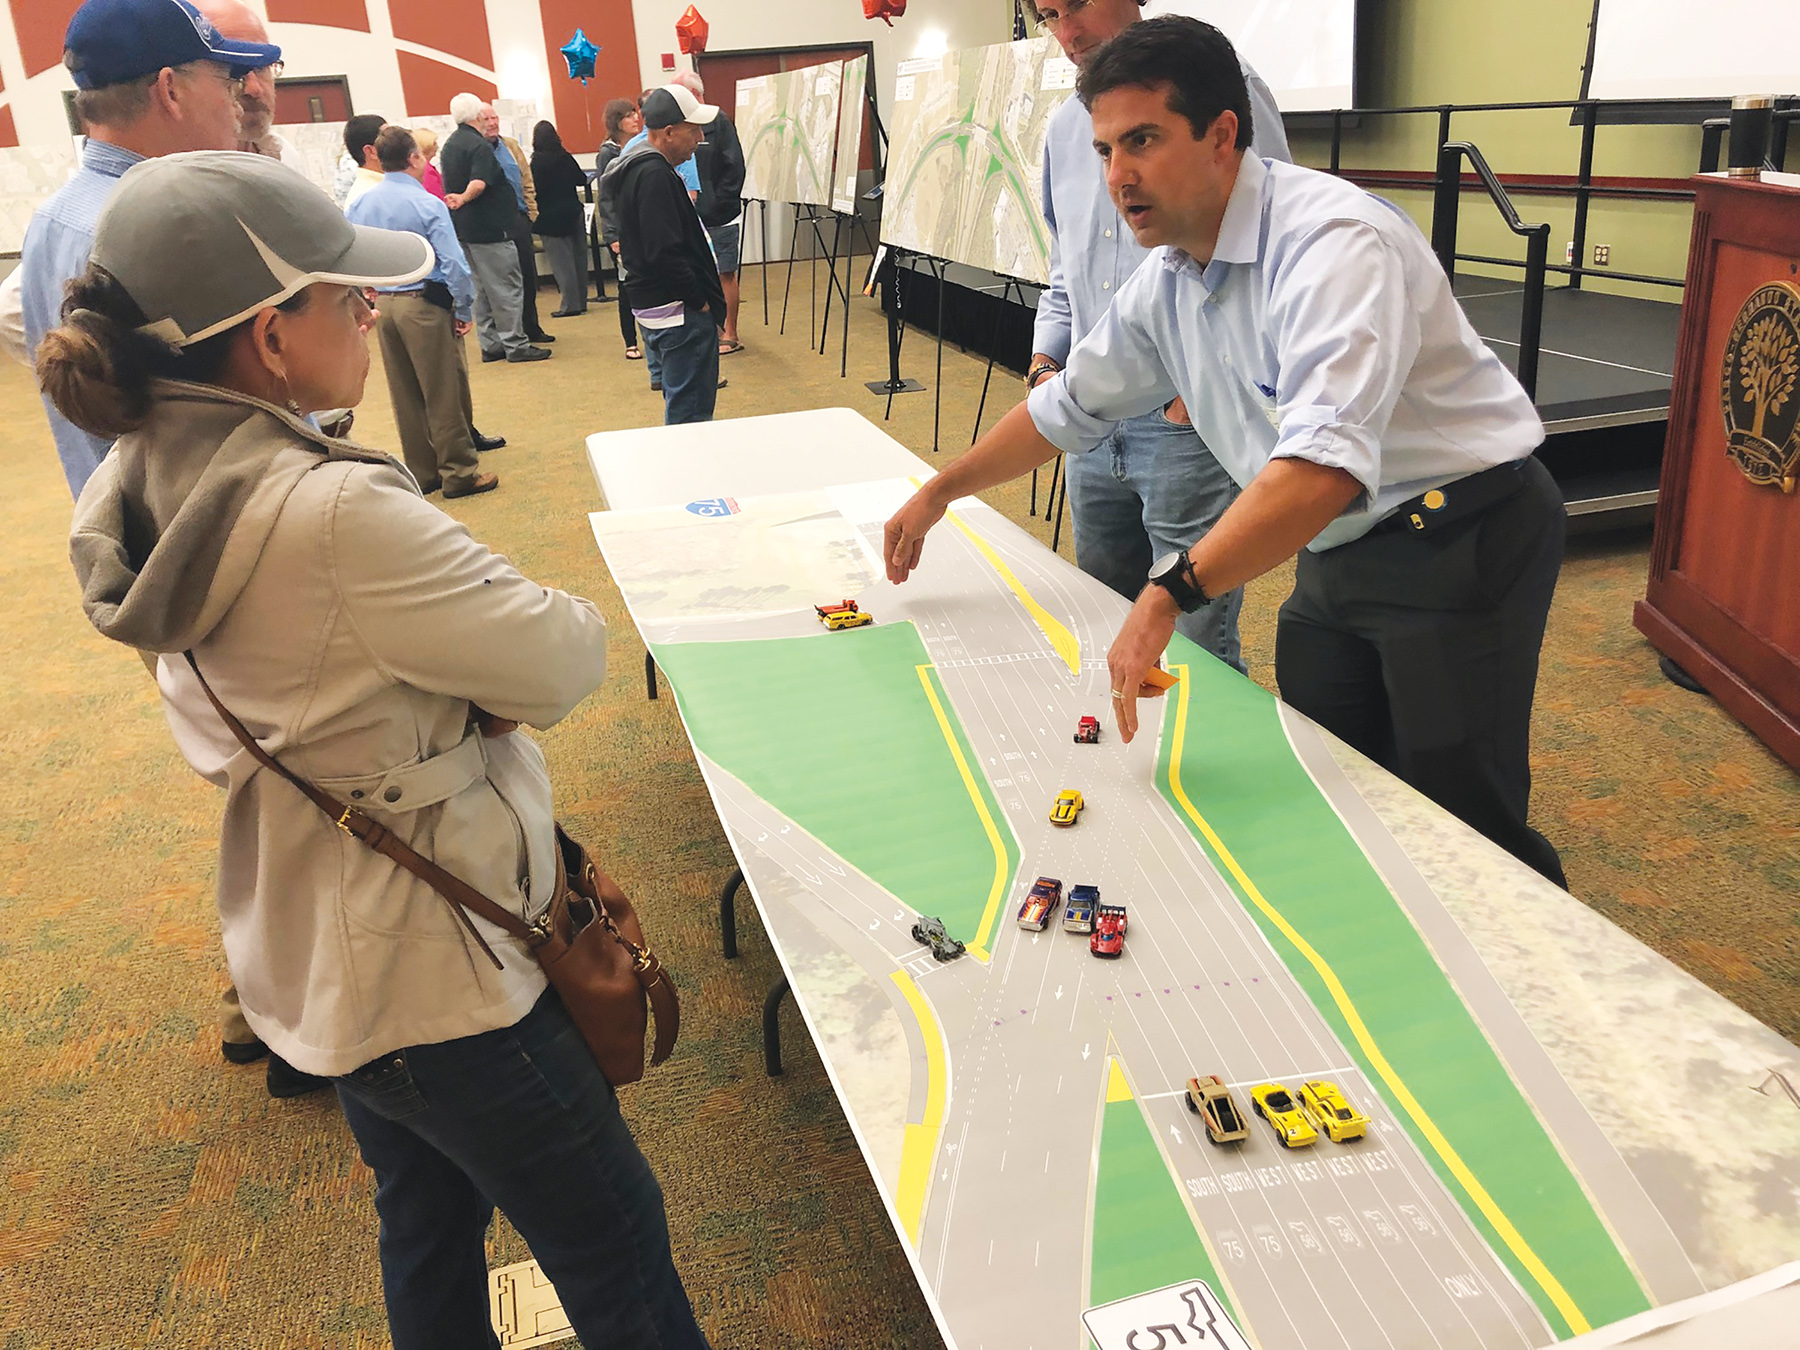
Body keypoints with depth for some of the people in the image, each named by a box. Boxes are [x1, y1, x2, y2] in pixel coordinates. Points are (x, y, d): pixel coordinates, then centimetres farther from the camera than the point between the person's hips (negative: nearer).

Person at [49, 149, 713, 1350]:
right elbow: (567, 662, -24)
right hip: (433, 972, -9)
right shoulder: (334, 515, -33)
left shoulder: (144, 480, -3)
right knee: (618, 1251, 13)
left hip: (311, 956, 9)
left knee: (429, 1224, 30)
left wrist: (470, 690, -9)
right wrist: (557, 620, -3)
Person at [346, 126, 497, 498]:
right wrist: (464, 310, -8)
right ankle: (458, 473, 10)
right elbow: (454, 264, -17)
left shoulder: (357, 205, 4)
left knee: (405, 395, 13)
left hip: (382, 304, 6)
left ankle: (421, 474, 22)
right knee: (444, 393, 3)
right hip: (424, 304, -6)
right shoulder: (427, 204, -13)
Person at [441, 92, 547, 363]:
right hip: (488, 226, -10)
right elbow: (479, 183, -28)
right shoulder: (479, 145, -14)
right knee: (508, 287, -5)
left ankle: (490, 344, 16)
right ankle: (515, 344, -4)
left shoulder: (449, 145, 16)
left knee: (483, 289, 14)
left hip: (464, 229, 10)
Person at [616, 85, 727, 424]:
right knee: (690, 414, -7)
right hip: (680, 312, -11)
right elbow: (664, 254, -25)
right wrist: (698, 299, -15)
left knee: (680, 409, 19)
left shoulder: (638, 167, 15)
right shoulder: (655, 175, -18)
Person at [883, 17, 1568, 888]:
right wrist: (939, 494, 18)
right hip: (1338, 551, 8)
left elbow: (1325, 463, -38)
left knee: (1464, 829, -4)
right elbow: (1070, 406, 17)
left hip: (1459, 543, -8)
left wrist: (1171, 593, -44)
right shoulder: (1164, 284, 2)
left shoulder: (1334, 244, -26)